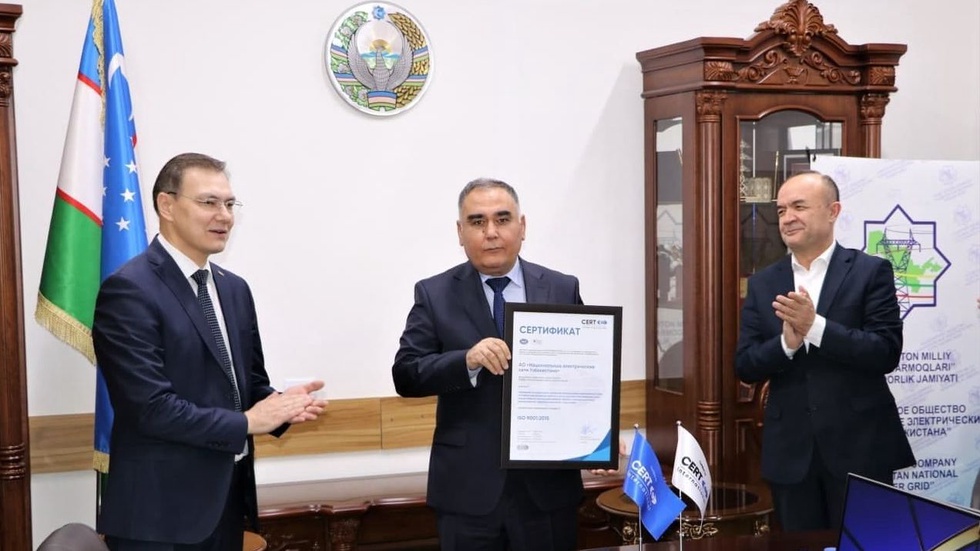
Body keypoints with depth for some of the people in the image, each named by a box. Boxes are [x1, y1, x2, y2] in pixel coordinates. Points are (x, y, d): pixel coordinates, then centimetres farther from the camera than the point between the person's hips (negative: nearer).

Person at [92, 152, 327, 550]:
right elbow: (151, 407, -21)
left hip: (228, 498, 8)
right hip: (160, 511, -7)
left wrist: (280, 404, -7)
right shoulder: (129, 290, -15)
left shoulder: (234, 289, 10)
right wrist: (247, 422, -14)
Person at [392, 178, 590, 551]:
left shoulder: (563, 289, 5)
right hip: (467, 487, -1)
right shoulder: (434, 294, 1)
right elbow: (405, 375, -6)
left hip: (548, 483, 1)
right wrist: (467, 360, -22)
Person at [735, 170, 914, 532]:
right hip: (790, 452, 3)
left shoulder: (871, 271, -2)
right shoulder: (763, 284, 7)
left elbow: (887, 353, -12)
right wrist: (787, 343, -17)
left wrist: (815, 327, -22)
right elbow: (744, 366, 2)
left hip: (859, 447, -3)